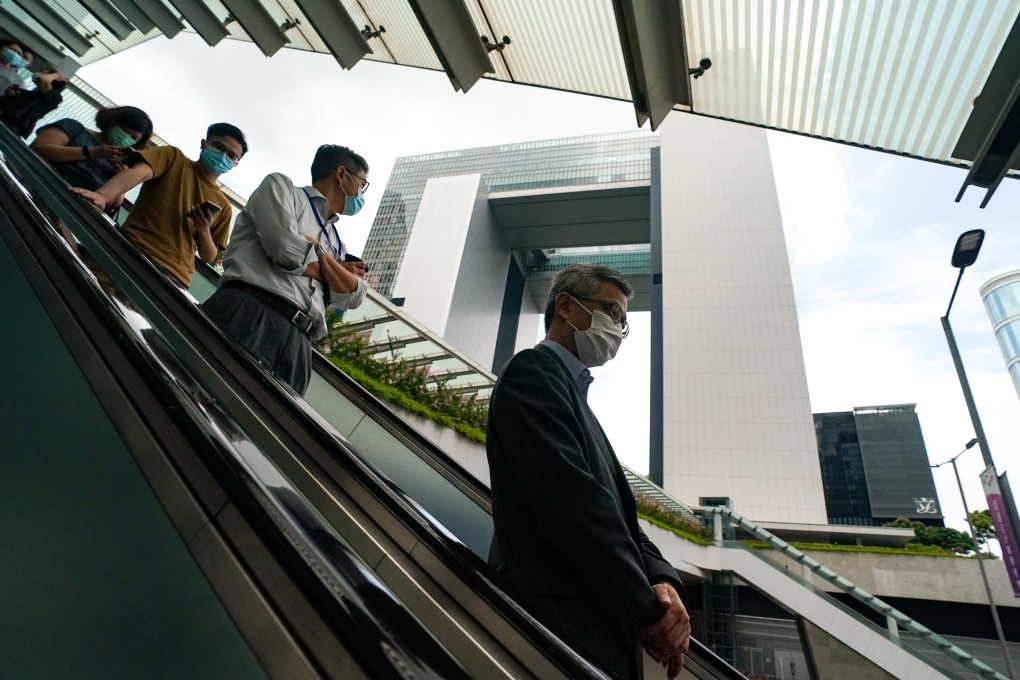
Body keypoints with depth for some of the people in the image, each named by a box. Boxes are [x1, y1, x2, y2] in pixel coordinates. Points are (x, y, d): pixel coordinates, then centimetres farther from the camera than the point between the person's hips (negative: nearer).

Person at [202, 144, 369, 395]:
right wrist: (332, 270, 12)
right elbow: (286, 248, -4)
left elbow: (352, 295, 14)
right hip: (250, 313, -5)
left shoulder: (337, 245, 32)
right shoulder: (282, 186, 16)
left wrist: (317, 249, 6)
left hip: (297, 344, 5)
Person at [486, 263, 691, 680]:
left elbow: (618, 511, 13)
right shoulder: (535, 368, -9)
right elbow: (572, 499, -21)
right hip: (566, 629, -9)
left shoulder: (574, 394, 20)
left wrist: (661, 580, -5)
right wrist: (647, 606, -14)